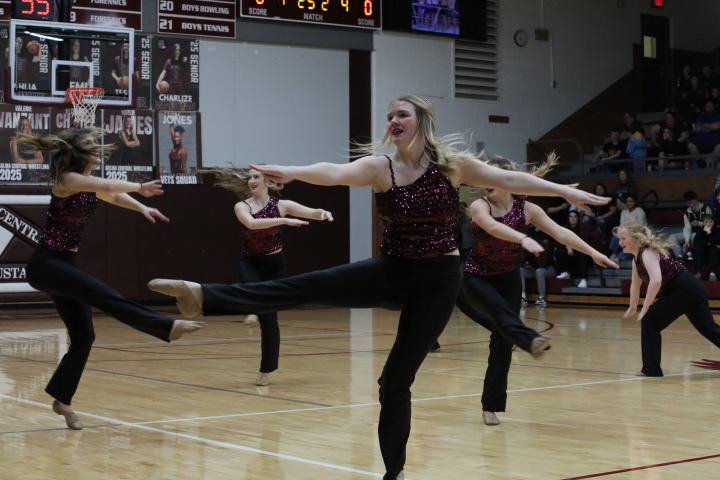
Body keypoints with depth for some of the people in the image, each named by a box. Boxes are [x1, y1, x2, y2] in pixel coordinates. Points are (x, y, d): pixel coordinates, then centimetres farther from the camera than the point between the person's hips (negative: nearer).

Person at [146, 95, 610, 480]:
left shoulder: (452, 163, -7)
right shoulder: (379, 166, -7)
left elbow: (510, 180, -1)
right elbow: (335, 172, -25)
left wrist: (565, 191, -1)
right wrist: (293, 172, -45)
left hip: (437, 280, -1)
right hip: (392, 271, 1)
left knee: (397, 378, -1)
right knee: (305, 286, -19)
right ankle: (203, 296, -27)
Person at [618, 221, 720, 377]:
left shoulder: (648, 253, -17)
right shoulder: (636, 258, 13)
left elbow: (656, 281, -32)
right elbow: (635, 284, 28)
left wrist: (645, 308, -26)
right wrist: (632, 308, 34)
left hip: (685, 289, -10)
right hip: (692, 289, 10)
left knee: (650, 322, -7)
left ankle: (651, 369, -3)